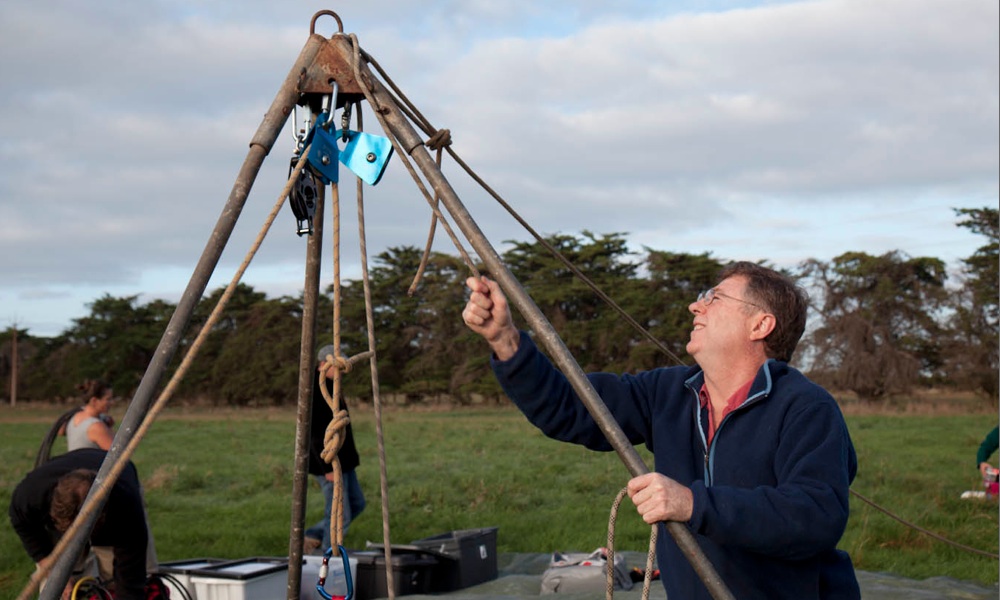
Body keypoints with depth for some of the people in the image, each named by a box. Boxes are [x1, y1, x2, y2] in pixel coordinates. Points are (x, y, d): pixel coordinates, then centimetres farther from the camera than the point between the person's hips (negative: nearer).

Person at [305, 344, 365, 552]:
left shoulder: (329, 387, 14)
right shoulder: (316, 391, -19)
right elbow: (314, 433, -23)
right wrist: (328, 467, -23)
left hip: (342, 460, 10)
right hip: (329, 463, -10)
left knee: (357, 504, 16)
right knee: (340, 515, -4)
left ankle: (313, 535, 22)